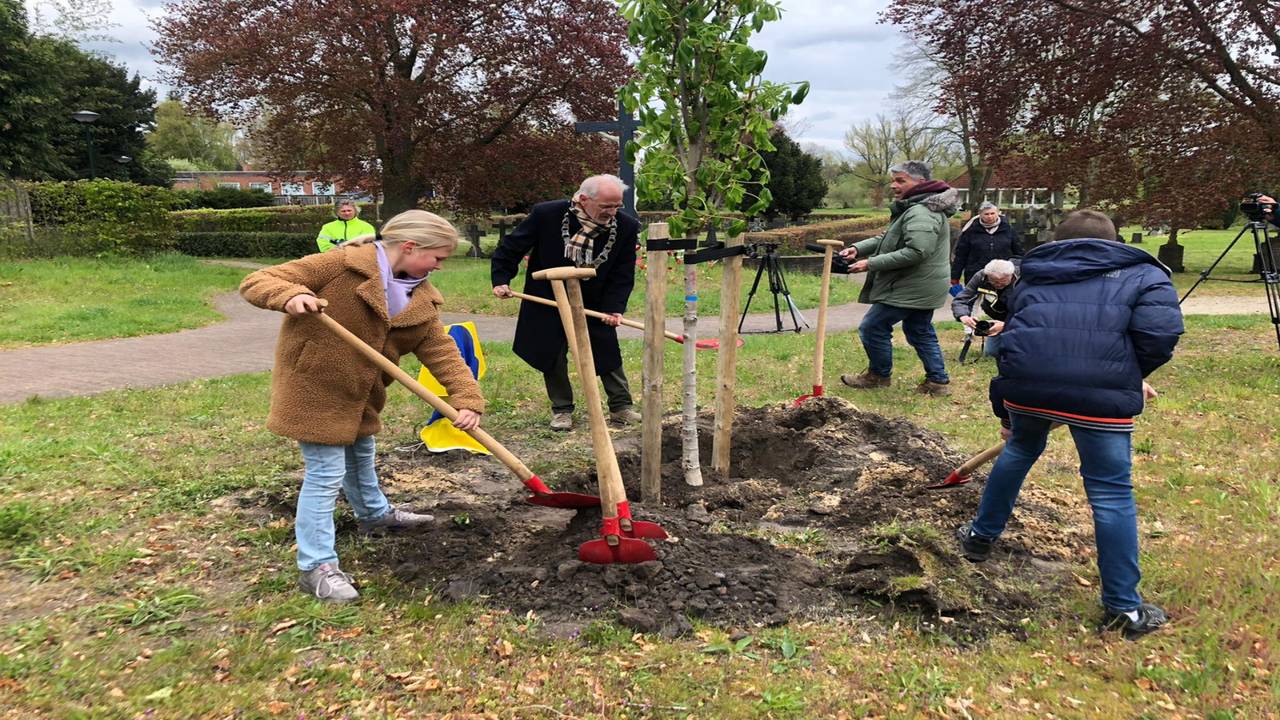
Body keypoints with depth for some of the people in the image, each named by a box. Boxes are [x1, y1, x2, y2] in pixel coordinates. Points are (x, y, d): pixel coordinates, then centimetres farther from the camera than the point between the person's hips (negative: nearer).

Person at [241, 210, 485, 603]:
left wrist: (467, 397, -20)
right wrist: (291, 295, -43)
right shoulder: (340, 265, -22)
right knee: (326, 473, -6)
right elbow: (255, 282, -21)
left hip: (360, 395, 8)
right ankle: (317, 567, 5)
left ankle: (375, 513, 54)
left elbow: (442, 351, -5)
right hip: (314, 387, -8)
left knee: (360, 456, 28)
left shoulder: (420, 300, -1)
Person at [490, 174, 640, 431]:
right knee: (553, 358, 4)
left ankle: (621, 408, 18)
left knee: (609, 354, 4)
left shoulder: (626, 226, -16)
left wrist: (614, 307, -19)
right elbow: (512, 246, -9)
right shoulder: (546, 214, -22)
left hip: (596, 304, 1)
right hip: (549, 303, -1)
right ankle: (561, 410, 20)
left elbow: (624, 274, -8)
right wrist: (501, 279, -13)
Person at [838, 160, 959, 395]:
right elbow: (889, 238, 18)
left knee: (873, 327, -2)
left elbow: (916, 252, -31)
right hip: (923, 286, 11)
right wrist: (858, 248, 2)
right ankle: (938, 381, 23)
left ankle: (879, 375, 13)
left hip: (911, 288, -11)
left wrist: (871, 264, -28)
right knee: (920, 332, 18)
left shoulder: (921, 213, -22)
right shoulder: (913, 208, 15)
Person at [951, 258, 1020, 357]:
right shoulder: (981, 277, -24)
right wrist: (963, 316, -47)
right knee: (990, 352, 0)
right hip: (999, 318, 4)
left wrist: (1005, 325, -56)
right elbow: (960, 300, -25)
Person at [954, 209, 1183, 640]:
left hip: (1027, 385, 4)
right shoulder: (1143, 274, 17)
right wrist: (1132, 376, 16)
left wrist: (1005, 414, 41)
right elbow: (1160, 332, -4)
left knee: (1019, 452, 31)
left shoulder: (1033, 279, 28)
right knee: (1111, 493, 8)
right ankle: (1123, 607, 16)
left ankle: (981, 536, 47)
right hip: (1101, 395, -3)